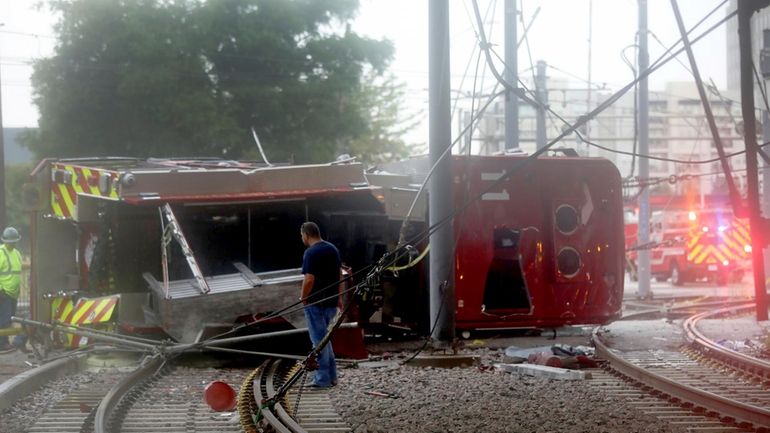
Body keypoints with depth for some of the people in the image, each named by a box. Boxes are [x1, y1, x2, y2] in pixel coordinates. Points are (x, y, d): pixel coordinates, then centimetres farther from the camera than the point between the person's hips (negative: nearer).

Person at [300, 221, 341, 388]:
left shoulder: (311, 253, -17)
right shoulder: (333, 249, 10)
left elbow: (309, 279, -23)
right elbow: (339, 275, 16)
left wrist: (303, 298, -9)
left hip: (316, 303, -8)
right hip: (331, 302, 8)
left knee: (318, 340, 0)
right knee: (324, 337, 19)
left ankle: (322, 379, 4)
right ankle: (332, 376, 20)